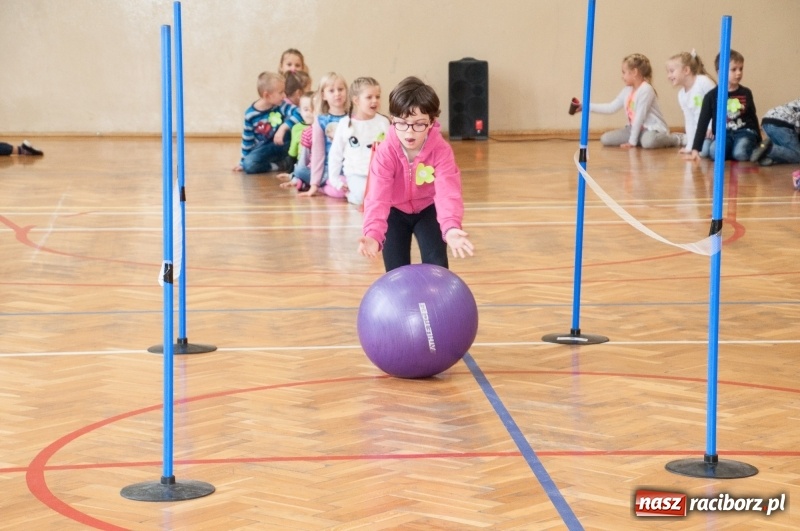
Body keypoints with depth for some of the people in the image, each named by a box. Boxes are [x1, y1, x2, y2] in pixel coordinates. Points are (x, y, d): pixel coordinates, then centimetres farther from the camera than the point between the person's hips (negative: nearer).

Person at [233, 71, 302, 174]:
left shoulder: (282, 106, -14)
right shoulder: (251, 114, -11)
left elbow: (299, 114, -32)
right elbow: (247, 140, -1)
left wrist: (283, 128, -41)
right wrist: (243, 162, 4)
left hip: (283, 146, 0)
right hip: (264, 148, 0)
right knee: (249, 164, -30)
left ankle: (289, 161, -12)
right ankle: (282, 165, -20)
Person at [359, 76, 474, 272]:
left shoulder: (441, 150, -30)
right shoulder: (385, 152, -31)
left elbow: (447, 192, -43)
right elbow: (378, 197, -42)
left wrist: (451, 228, -65)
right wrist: (373, 235, -62)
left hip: (427, 209, 0)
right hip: (396, 211, 0)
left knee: (435, 265, -11)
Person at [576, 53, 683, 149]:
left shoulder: (646, 89, -20)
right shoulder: (627, 90, 6)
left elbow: (640, 116, -21)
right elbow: (611, 108, 9)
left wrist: (632, 141, -21)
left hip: (653, 129, -8)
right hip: (637, 128, 8)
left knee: (648, 142, -44)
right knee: (605, 139, -3)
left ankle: (675, 139, -12)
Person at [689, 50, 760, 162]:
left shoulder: (746, 93, 7)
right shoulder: (712, 96, 0)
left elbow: (753, 118, 18)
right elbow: (703, 122, 1)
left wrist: (758, 142, 21)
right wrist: (695, 149, -5)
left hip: (744, 132, 0)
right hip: (723, 134, 0)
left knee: (740, 153, -34)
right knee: (714, 152, -34)